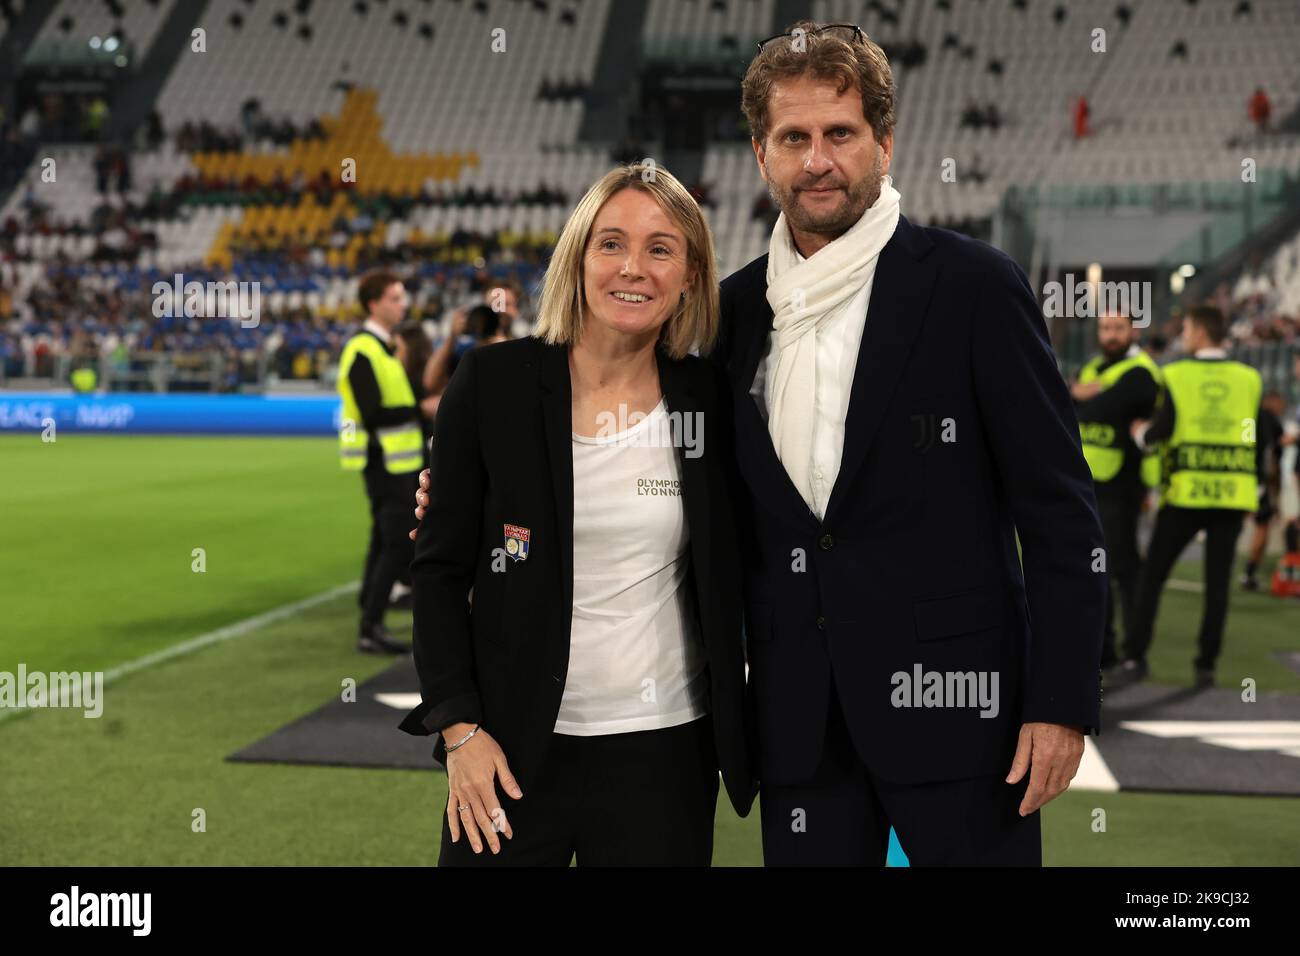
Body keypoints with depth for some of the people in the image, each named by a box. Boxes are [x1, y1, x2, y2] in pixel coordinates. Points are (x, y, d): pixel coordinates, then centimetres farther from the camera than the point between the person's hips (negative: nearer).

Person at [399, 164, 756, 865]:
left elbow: (730, 574, 10)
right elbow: (441, 568, -2)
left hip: (663, 754, 2)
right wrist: (458, 725, -8)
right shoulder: (492, 381, -5)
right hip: (514, 748, -1)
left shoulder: (708, 399, 1)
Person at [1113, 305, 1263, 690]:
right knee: (1217, 582, 8)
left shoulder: (1176, 375, -5)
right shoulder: (1249, 378, 5)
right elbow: (1257, 438, 7)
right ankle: (1206, 666, 8)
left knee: (1152, 575, 5)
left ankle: (1135, 657, -1)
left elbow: (1162, 429, -12)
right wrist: (1256, 489, 17)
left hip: (1186, 490, -2)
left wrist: (1140, 433, 8)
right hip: (1232, 492, 3)